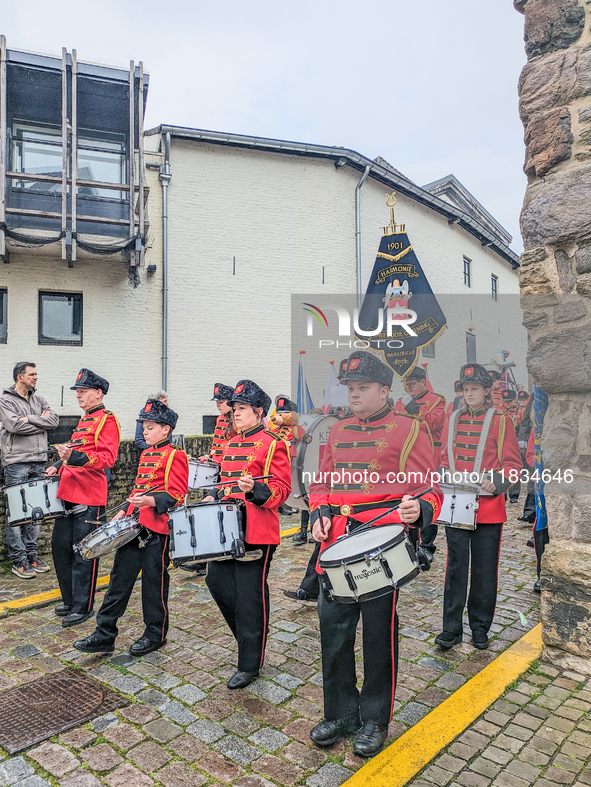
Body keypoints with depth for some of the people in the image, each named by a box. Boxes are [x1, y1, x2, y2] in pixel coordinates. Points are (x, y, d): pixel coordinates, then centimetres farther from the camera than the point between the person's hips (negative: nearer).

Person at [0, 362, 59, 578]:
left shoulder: (38, 399, 14)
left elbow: (54, 420, 1)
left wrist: (30, 418, -10)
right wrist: (42, 421, -7)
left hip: (38, 462, 6)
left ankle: (31, 554, 20)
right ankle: (18, 560, 7)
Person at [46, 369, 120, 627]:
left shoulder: (107, 420, -10)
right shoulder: (84, 420, 17)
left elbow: (107, 458, -21)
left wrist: (75, 457, -33)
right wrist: (60, 466, 12)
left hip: (90, 497, -9)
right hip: (69, 493, 9)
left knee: (83, 553, 0)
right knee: (60, 547, 15)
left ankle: (83, 607, 14)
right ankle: (70, 600, 30)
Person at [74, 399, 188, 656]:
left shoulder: (175, 456, -10)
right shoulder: (145, 454, 15)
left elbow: (176, 496, -16)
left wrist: (150, 501, -29)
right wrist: (123, 512, 12)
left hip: (157, 528, -8)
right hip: (133, 525, 8)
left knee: (154, 581, 5)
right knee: (120, 576, 10)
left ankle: (156, 634, 23)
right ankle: (104, 635, 19)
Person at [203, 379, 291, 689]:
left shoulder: (272, 444, -10)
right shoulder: (231, 444, 14)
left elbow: (282, 488, -14)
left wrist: (255, 489, -30)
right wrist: (213, 498, 8)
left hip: (256, 533, -8)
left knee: (250, 596, 1)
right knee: (216, 580, 13)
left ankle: (250, 664, 19)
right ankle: (248, 633, 36)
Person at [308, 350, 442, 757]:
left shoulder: (410, 430, -1)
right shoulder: (338, 431, 14)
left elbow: (430, 490, -3)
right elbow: (322, 483, 21)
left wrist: (419, 510, -24)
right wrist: (320, 514, 3)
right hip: (337, 545, 5)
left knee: (380, 634, 8)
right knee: (333, 629, 11)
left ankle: (375, 721, 29)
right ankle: (341, 713, 32)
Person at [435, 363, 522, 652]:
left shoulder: (501, 421, -1)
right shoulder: (454, 421, 10)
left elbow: (514, 464, -2)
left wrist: (495, 482, -19)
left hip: (488, 507, -2)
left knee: (485, 570, 8)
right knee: (456, 567, 5)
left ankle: (480, 628, 24)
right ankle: (452, 628, 16)